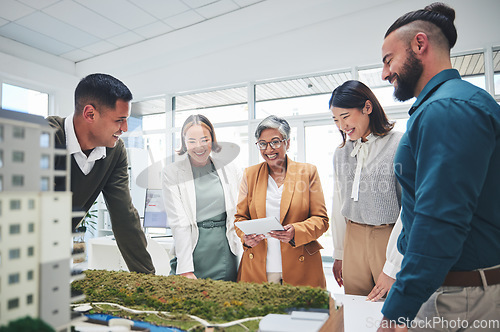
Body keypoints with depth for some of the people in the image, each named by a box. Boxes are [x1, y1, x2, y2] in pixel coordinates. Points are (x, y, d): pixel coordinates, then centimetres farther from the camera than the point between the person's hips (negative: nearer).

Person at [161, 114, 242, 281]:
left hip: (226, 255, 2)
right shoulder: (171, 173, -3)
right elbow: (178, 223, -9)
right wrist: (185, 269, -13)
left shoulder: (228, 167, 4)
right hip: (192, 252, -2)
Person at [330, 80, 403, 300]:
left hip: (392, 239, -4)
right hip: (353, 241, 5)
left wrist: (394, 268, -13)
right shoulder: (341, 153, 9)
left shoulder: (400, 145, -10)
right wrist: (339, 254, 17)